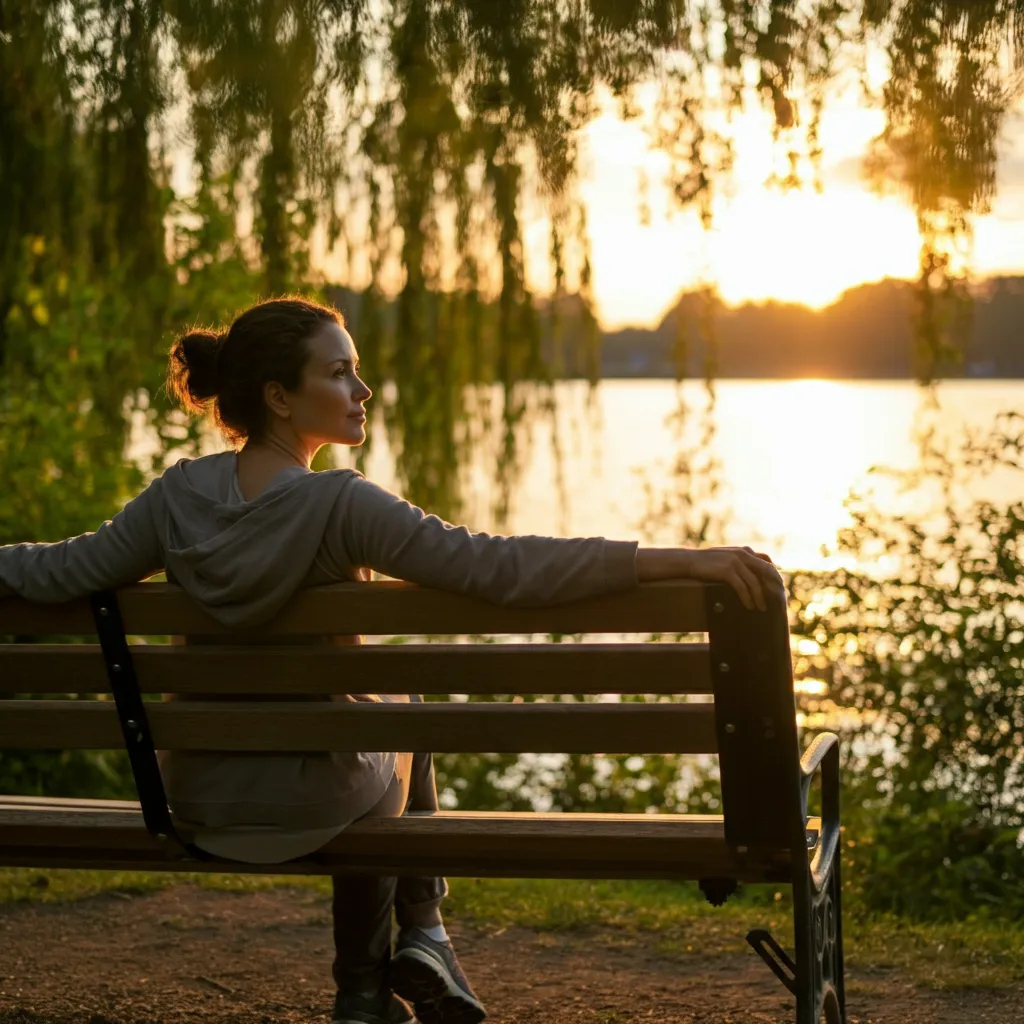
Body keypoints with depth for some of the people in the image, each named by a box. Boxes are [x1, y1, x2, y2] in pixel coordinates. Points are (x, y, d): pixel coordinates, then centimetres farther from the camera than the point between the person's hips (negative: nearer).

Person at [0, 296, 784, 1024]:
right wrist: (680, 562, -35)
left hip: (196, 793, 4)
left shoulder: (180, 493, -9)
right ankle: (422, 935, 31)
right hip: (312, 795, -4)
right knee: (400, 705, 30)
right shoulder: (338, 505, -25)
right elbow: (503, 568, -33)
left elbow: (63, 574, -2)